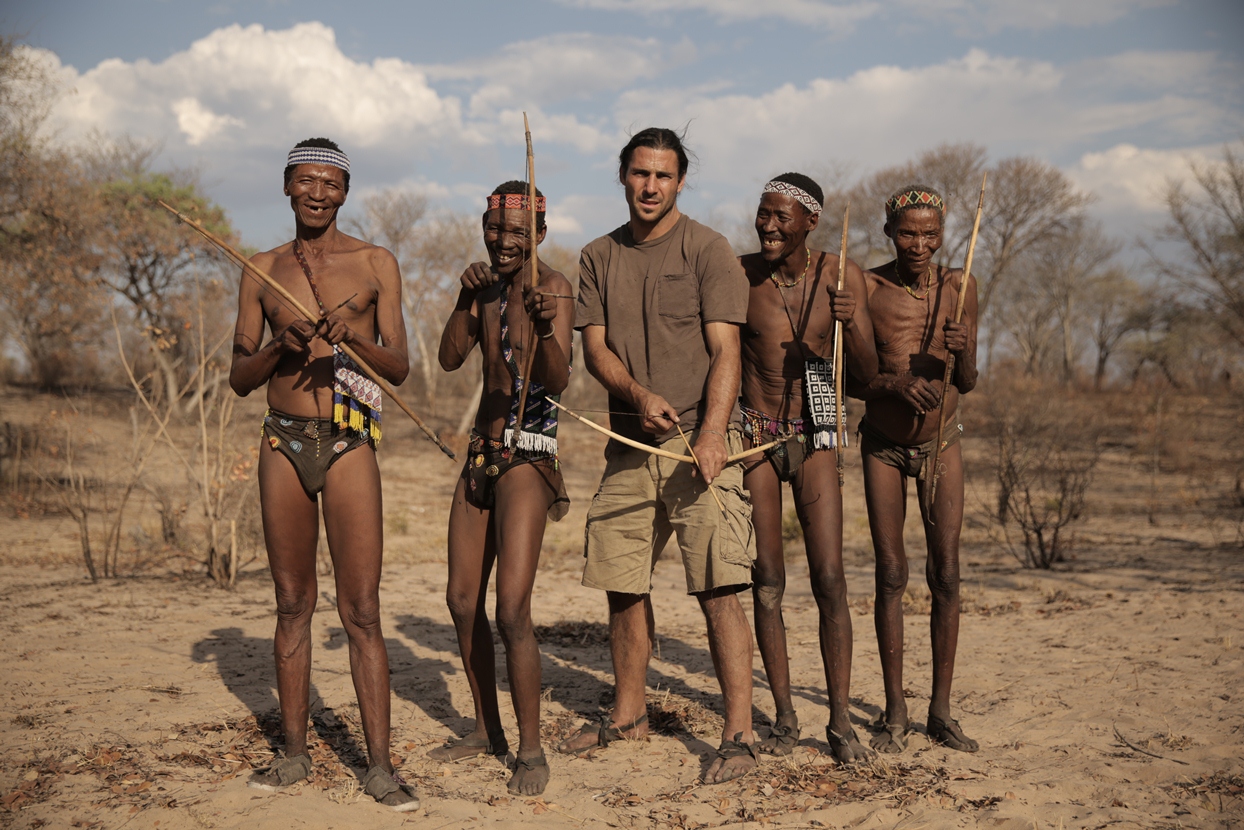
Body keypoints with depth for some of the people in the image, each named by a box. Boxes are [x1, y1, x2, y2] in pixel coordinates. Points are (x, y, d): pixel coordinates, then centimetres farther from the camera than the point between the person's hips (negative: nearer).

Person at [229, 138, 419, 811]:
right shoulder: (264, 270, 11)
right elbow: (239, 377, 10)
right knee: (292, 604, 9)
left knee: (360, 610, -5)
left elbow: (399, 368, 2)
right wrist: (281, 346, -10)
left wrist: (353, 334, -17)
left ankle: (379, 767, 1)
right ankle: (294, 755, 19)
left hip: (348, 445, -3)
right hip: (283, 444, 3)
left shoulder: (375, 264, 4)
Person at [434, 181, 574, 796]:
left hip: (528, 454, -8)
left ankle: (531, 750, 0)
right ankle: (487, 730, 28)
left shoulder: (551, 286, -11)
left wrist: (546, 330, -42)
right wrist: (466, 300, -14)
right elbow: (450, 359, -1)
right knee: (462, 600, 13)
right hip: (482, 451, 8)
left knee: (512, 611, -14)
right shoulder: (486, 287, 10)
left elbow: (558, 382, -23)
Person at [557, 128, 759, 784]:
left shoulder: (707, 251, -2)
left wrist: (711, 435, -24)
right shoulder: (598, 258, 12)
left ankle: (739, 735, -4)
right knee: (622, 584, 10)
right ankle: (628, 716, 27)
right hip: (629, 444, 5)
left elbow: (724, 352, -10)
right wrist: (638, 394, -16)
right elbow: (594, 347, 5)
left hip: (698, 441, -5)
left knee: (717, 589, -9)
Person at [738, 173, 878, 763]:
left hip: (814, 437, 0)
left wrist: (851, 323, -22)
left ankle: (840, 721, 2)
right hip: (753, 437, 0)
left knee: (830, 579, -6)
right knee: (766, 583, 2)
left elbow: (867, 375, -4)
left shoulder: (841, 277, -4)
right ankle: (785, 718, 12)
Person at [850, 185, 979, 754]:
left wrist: (962, 353, -22)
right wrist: (894, 382, -26)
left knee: (945, 574, -1)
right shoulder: (867, 288, -11)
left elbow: (968, 383, -1)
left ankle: (941, 709, 9)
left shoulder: (959, 286, -6)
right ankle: (895, 713, 8)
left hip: (940, 443, 1)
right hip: (883, 445, -1)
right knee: (891, 574, -1)